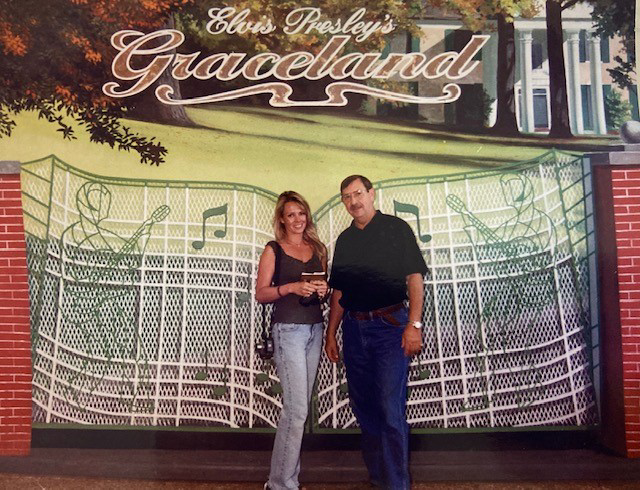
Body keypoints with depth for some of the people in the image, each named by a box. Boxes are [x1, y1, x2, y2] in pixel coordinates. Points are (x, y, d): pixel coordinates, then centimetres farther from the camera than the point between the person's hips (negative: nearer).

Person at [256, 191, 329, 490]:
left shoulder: (318, 249, 13)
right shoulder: (273, 250, 0)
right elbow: (260, 294, -3)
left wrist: (323, 290, -3)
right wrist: (291, 288, -18)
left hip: (315, 328, 5)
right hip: (288, 330, -5)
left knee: (298, 406, 10)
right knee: (296, 408, -7)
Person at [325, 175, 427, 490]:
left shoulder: (396, 228, 1)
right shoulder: (344, 240, 14)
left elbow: (414, 278, -5)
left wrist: (414, 324, -14)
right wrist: (331, 333, 12)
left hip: (390, 324, -5)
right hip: (353, 328, 5)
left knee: (391, 409, -6)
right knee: (363, 406, 12)